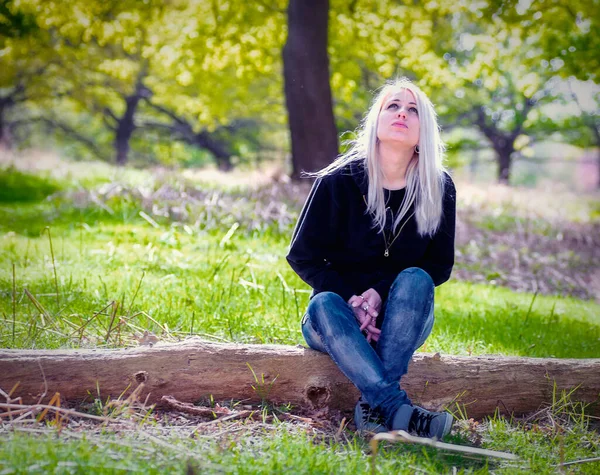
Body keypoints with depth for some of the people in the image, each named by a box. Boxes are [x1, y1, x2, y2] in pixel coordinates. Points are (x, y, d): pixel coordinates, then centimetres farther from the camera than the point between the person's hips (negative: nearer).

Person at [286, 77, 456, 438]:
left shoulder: (438, 188, -5)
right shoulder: (339, 181, -10)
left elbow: (440, 265, 0)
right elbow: (302, 256, -4)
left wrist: (380, 292, -17)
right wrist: (350, 300, -20)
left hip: (400, 318, 1)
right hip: (342, 314, -1)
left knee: (415, 279, -30)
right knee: (322, 305, -34)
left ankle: (373, 405, -41)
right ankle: (399, 410, -52)